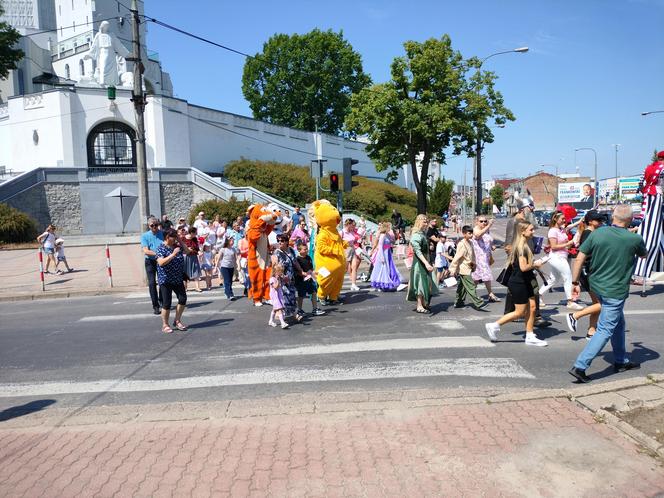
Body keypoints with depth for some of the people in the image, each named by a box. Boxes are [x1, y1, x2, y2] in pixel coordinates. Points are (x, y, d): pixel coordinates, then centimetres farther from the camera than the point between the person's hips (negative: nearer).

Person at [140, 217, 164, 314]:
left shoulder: (163, 234, 1)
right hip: (150, 261, -1)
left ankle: (161, 301, 31)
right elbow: (145, 251, -11)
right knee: (152, 283, -6)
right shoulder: (145, 236, -2)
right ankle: (155, 306, -1)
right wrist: (156, 253, -27)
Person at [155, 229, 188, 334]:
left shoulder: (177, 246, 8)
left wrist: (180, 241, 7)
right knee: (167, 303, -1)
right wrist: (173, 254, -29)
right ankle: (165, 325, 14)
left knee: (183, 299, 4)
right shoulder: (160, 249, -12)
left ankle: (177, 321, 21)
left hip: (178, 279, 6)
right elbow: (161, 262, -25)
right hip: (166, 280, -6)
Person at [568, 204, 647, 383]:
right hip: (616, 291, -5)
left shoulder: (597, 234, -6)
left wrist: (575, 283, 3)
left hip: (597, 286, 5)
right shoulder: (635, 239, -10)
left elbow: (580, 259, -6)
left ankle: (621, 361, 37)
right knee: (605, 330, -1)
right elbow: (644, 255, 13)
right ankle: (579, 366, -10)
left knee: (618, 323, 24)